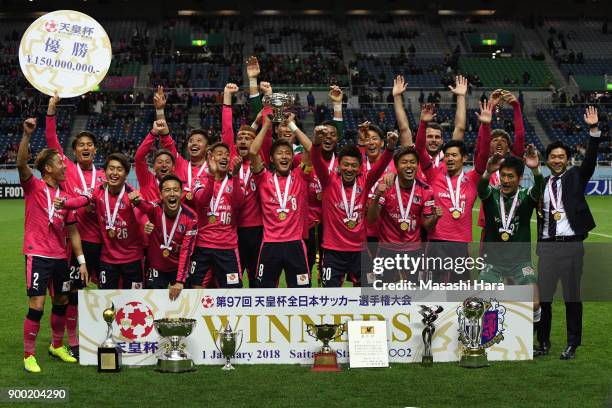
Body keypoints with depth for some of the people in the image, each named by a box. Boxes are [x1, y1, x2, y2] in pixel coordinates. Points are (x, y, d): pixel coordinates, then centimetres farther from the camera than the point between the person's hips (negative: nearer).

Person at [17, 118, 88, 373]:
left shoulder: (65, 195, 9)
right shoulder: (34, 187, -4)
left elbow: (72, 231, 12)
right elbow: (21, 164, -23)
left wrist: (81, 261, 7)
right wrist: (27, 135, -35)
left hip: (60, 256, 6)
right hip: (37, 255, -6)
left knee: (61, 302, 14)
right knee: (36, 305, -8)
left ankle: (57, 346, 34)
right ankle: (28, 356, 3)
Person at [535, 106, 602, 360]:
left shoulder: (575, 177, 6)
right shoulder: (542, 184, 10)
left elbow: (590, 160, -9)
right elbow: (539, 213, 8)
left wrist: (594, 130, -20)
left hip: (572, 244, -2)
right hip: (547, 244, 2)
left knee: (572, 296, 4)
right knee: (542, 296, 3)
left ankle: (572, 345, 12)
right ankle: (543, 343, 14)